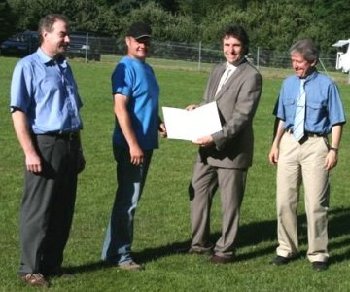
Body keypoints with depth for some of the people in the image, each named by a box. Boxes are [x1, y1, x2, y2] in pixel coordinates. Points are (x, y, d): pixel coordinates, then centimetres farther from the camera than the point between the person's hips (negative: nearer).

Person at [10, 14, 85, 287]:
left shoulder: (65, 67, 16)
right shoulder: (28, 66, -7)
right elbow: (19, 112, -13)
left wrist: (78, 149, 20)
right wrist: (30, 152, -19)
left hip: (69, 145, 7)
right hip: (45, 144, -7)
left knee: (64, 211, 12)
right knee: (38, 211, -1)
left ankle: (53, 263, 23)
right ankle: (31, 269, 9)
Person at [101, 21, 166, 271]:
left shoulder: (147, 69, 15)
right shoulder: (126, 68, -14)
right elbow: (120, 108, -21)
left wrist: (159, 122, 6)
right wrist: (133, 145, -25)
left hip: (146, 143, 9)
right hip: (131, 145, -9)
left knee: (131, 198, 15)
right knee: (127, 199, -4)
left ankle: (119, 248, 25)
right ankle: (118, 253, 4)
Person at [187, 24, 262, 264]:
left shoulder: (251, 76, -10)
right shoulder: (218, 71, 15)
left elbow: (242, 116, -17)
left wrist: (216, 138, -24)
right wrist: (196, 109, -1)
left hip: (232, 149, -8)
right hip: (208, 147, 8)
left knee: (230, 202, 4)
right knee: (198, 194, 13)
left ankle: (226, 249, 17)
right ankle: (200, 243, 27)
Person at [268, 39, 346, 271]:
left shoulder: (326, 85, -6)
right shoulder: (288, 84, 7)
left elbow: (337, 121, -4)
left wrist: (334, 150, -9)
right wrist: (275, 145, 11)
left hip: (315, 145, -4)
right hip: (289, 143, 5)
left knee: (316, 202, -1)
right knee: (284, 200, 7)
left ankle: (318, 253, 11)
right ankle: (287, 248, 20)